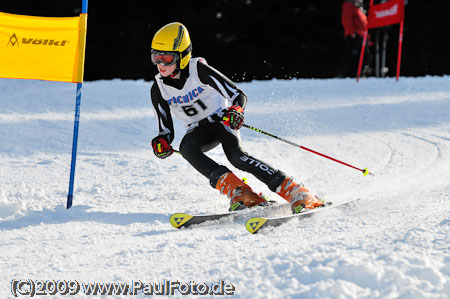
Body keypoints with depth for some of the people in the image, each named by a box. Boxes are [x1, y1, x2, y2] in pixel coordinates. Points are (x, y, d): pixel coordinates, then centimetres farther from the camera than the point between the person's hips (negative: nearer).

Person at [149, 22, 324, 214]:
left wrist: (236, 110, -40)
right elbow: (166, 130, -1)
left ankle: (296, 193, -33)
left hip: (221, 119, -3)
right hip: (199, 130, 3)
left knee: (236, 155, -32)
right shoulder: (159, 89, -9)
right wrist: (162, 143, -23)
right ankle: (239, 193, -35)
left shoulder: (198, 70, -20)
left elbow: (238, 94, -19)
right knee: (186, 147, -31)